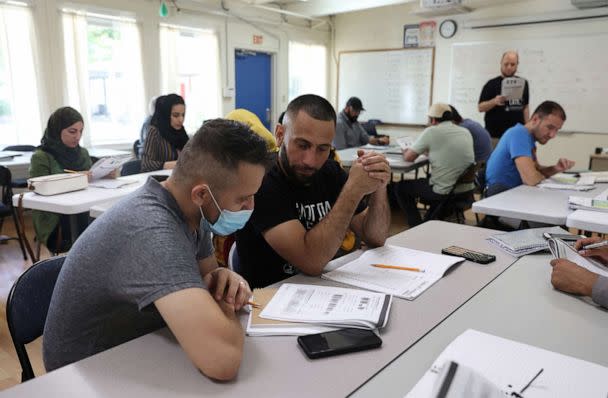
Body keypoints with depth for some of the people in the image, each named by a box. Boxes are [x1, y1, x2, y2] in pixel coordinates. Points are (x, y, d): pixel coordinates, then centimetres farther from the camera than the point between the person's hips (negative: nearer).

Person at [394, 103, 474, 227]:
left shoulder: (431, 131, -12)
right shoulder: (466, 132, 6)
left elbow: (408, 157, -7)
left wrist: (406, 151, 14)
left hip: (445, 193, -7)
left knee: (400, 187, 14)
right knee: (423, 181, 33)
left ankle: (417, 226, 17)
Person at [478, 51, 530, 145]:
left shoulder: (523, 83, 12)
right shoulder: (492, 84, -1)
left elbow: (525, 107, 17)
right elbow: (480, 107, -3)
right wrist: (495, 101, -22)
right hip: (495, 136, -4)